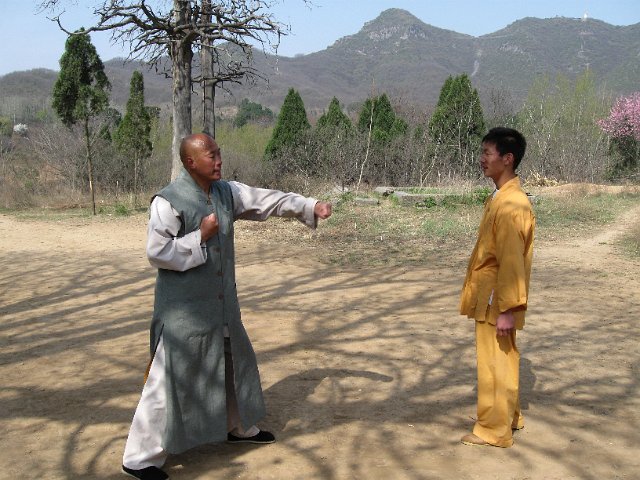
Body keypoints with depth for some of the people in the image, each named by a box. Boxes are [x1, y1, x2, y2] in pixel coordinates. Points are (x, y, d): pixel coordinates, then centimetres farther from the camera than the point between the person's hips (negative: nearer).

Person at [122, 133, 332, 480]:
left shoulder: (226, 191, 4)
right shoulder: (169, 200, -18)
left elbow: (268, 200, 6)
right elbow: (157, 252, -21)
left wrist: (311, 207, 0)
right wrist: (200, 236, -19)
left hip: (221, 303, 8)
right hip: (184, 308, -8)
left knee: (236, 363, 23)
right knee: (170, 381, -3)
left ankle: (238, 427, 46)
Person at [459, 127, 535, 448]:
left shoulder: (511, 204, -22)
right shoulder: (501, 198, 10)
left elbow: (512, 261, -24)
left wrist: (507, 309, -23)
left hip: (495, 300, -10)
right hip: (490, 295, 10)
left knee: (494, 363, 2)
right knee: (500, 360, 19)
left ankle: (494, 430, 14)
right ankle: (508, 417, 34)